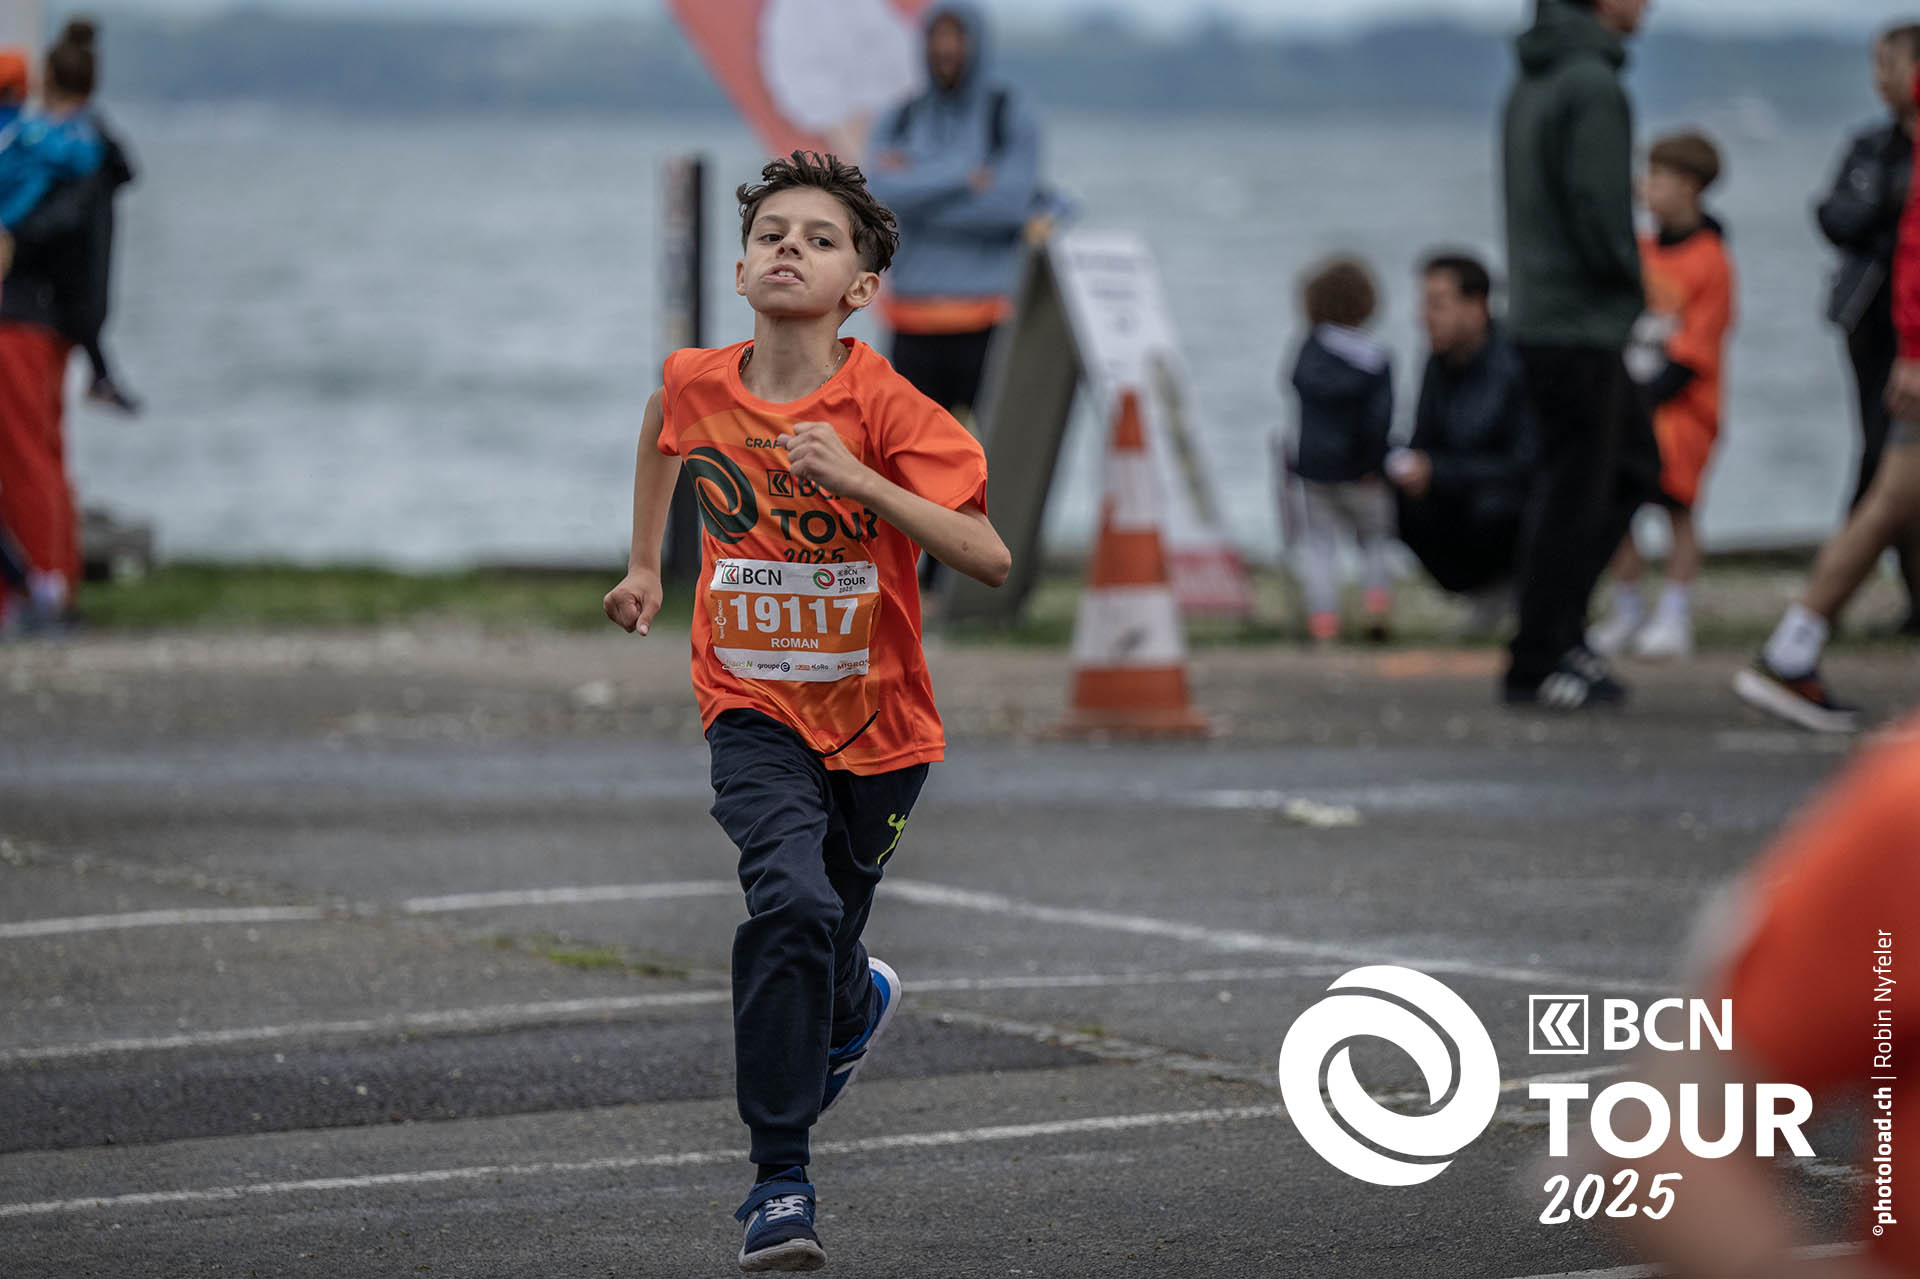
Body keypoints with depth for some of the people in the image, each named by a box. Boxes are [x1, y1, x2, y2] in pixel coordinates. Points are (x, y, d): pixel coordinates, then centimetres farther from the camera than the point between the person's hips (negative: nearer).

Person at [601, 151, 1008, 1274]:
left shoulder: (885, 406, -19)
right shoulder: (696, 386, -8)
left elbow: (990, 559, -27)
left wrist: (861, 480, -36)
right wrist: (646, 564, 24)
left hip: (877, 722, 0)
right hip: (755, 709, 0)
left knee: (825, 940, 15)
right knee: (791, 901, -25)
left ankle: (855, 1004, 56)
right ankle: (780, 1177, -17)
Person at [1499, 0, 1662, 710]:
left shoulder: (1530, 84, 13)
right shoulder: (1591, 85, -17)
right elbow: (1596, 208, -22)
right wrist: (1635, 284, -5)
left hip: (1539, 313, 10)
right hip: (1582, 323, -10)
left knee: (1634, 462, 18)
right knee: (1573, 491, -2)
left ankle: (1559, 628, 17)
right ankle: (1537, 664, 3)